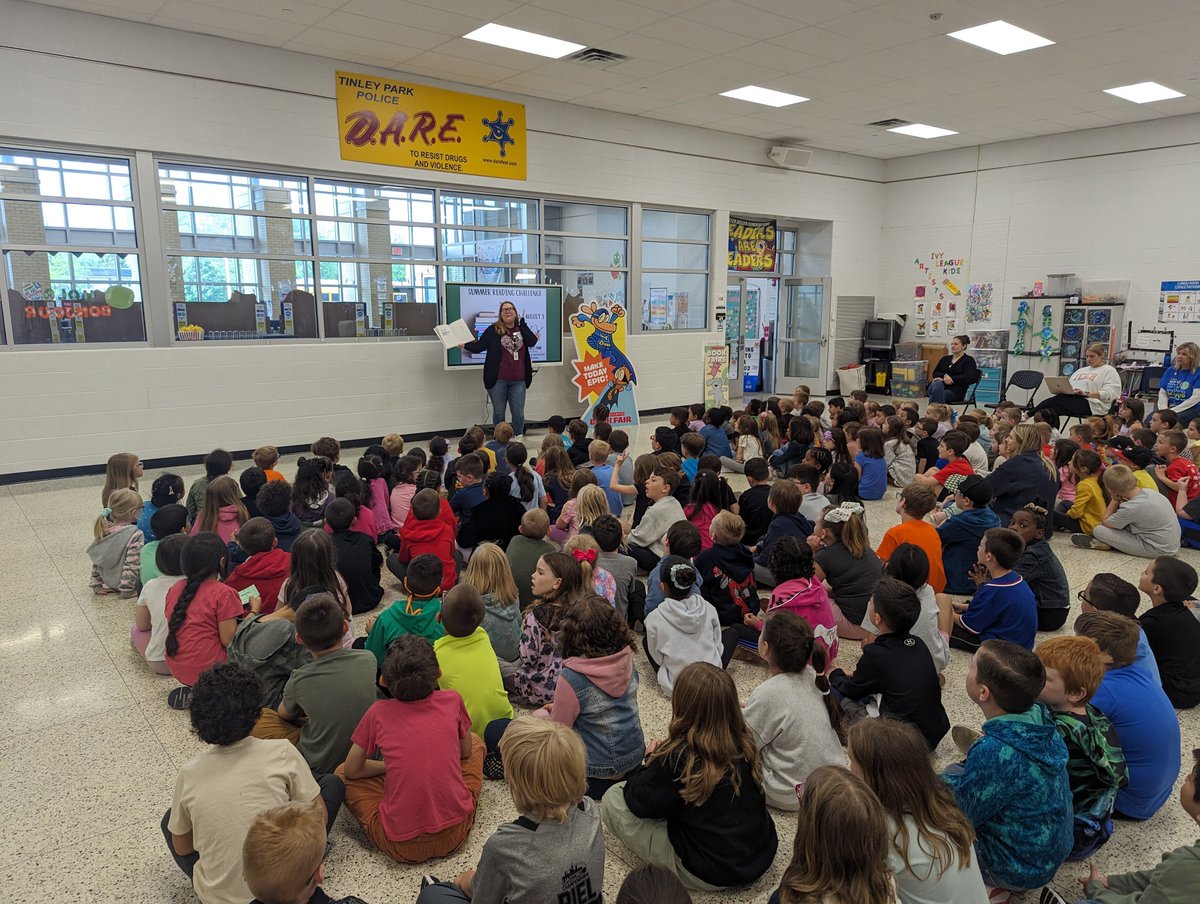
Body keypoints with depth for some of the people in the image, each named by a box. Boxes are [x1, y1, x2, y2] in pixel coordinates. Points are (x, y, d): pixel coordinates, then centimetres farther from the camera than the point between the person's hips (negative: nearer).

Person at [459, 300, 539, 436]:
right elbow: (479, 346, -1)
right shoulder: (493, 330, 1)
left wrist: (522, 323, -6)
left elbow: (532, 342, -8)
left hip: (518, 380, 1)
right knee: (498, 412, 9)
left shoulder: (521, 328, 8)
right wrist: (465, 345, -11)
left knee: (518, 413, 3)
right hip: (498, 379, -1)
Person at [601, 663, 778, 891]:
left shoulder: (677, 758, -27)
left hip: (710, 876, -6)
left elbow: (640, 802, -12)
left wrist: (652, 758, 5)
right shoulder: (743, 741, -9)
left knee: (613, 799, -3)